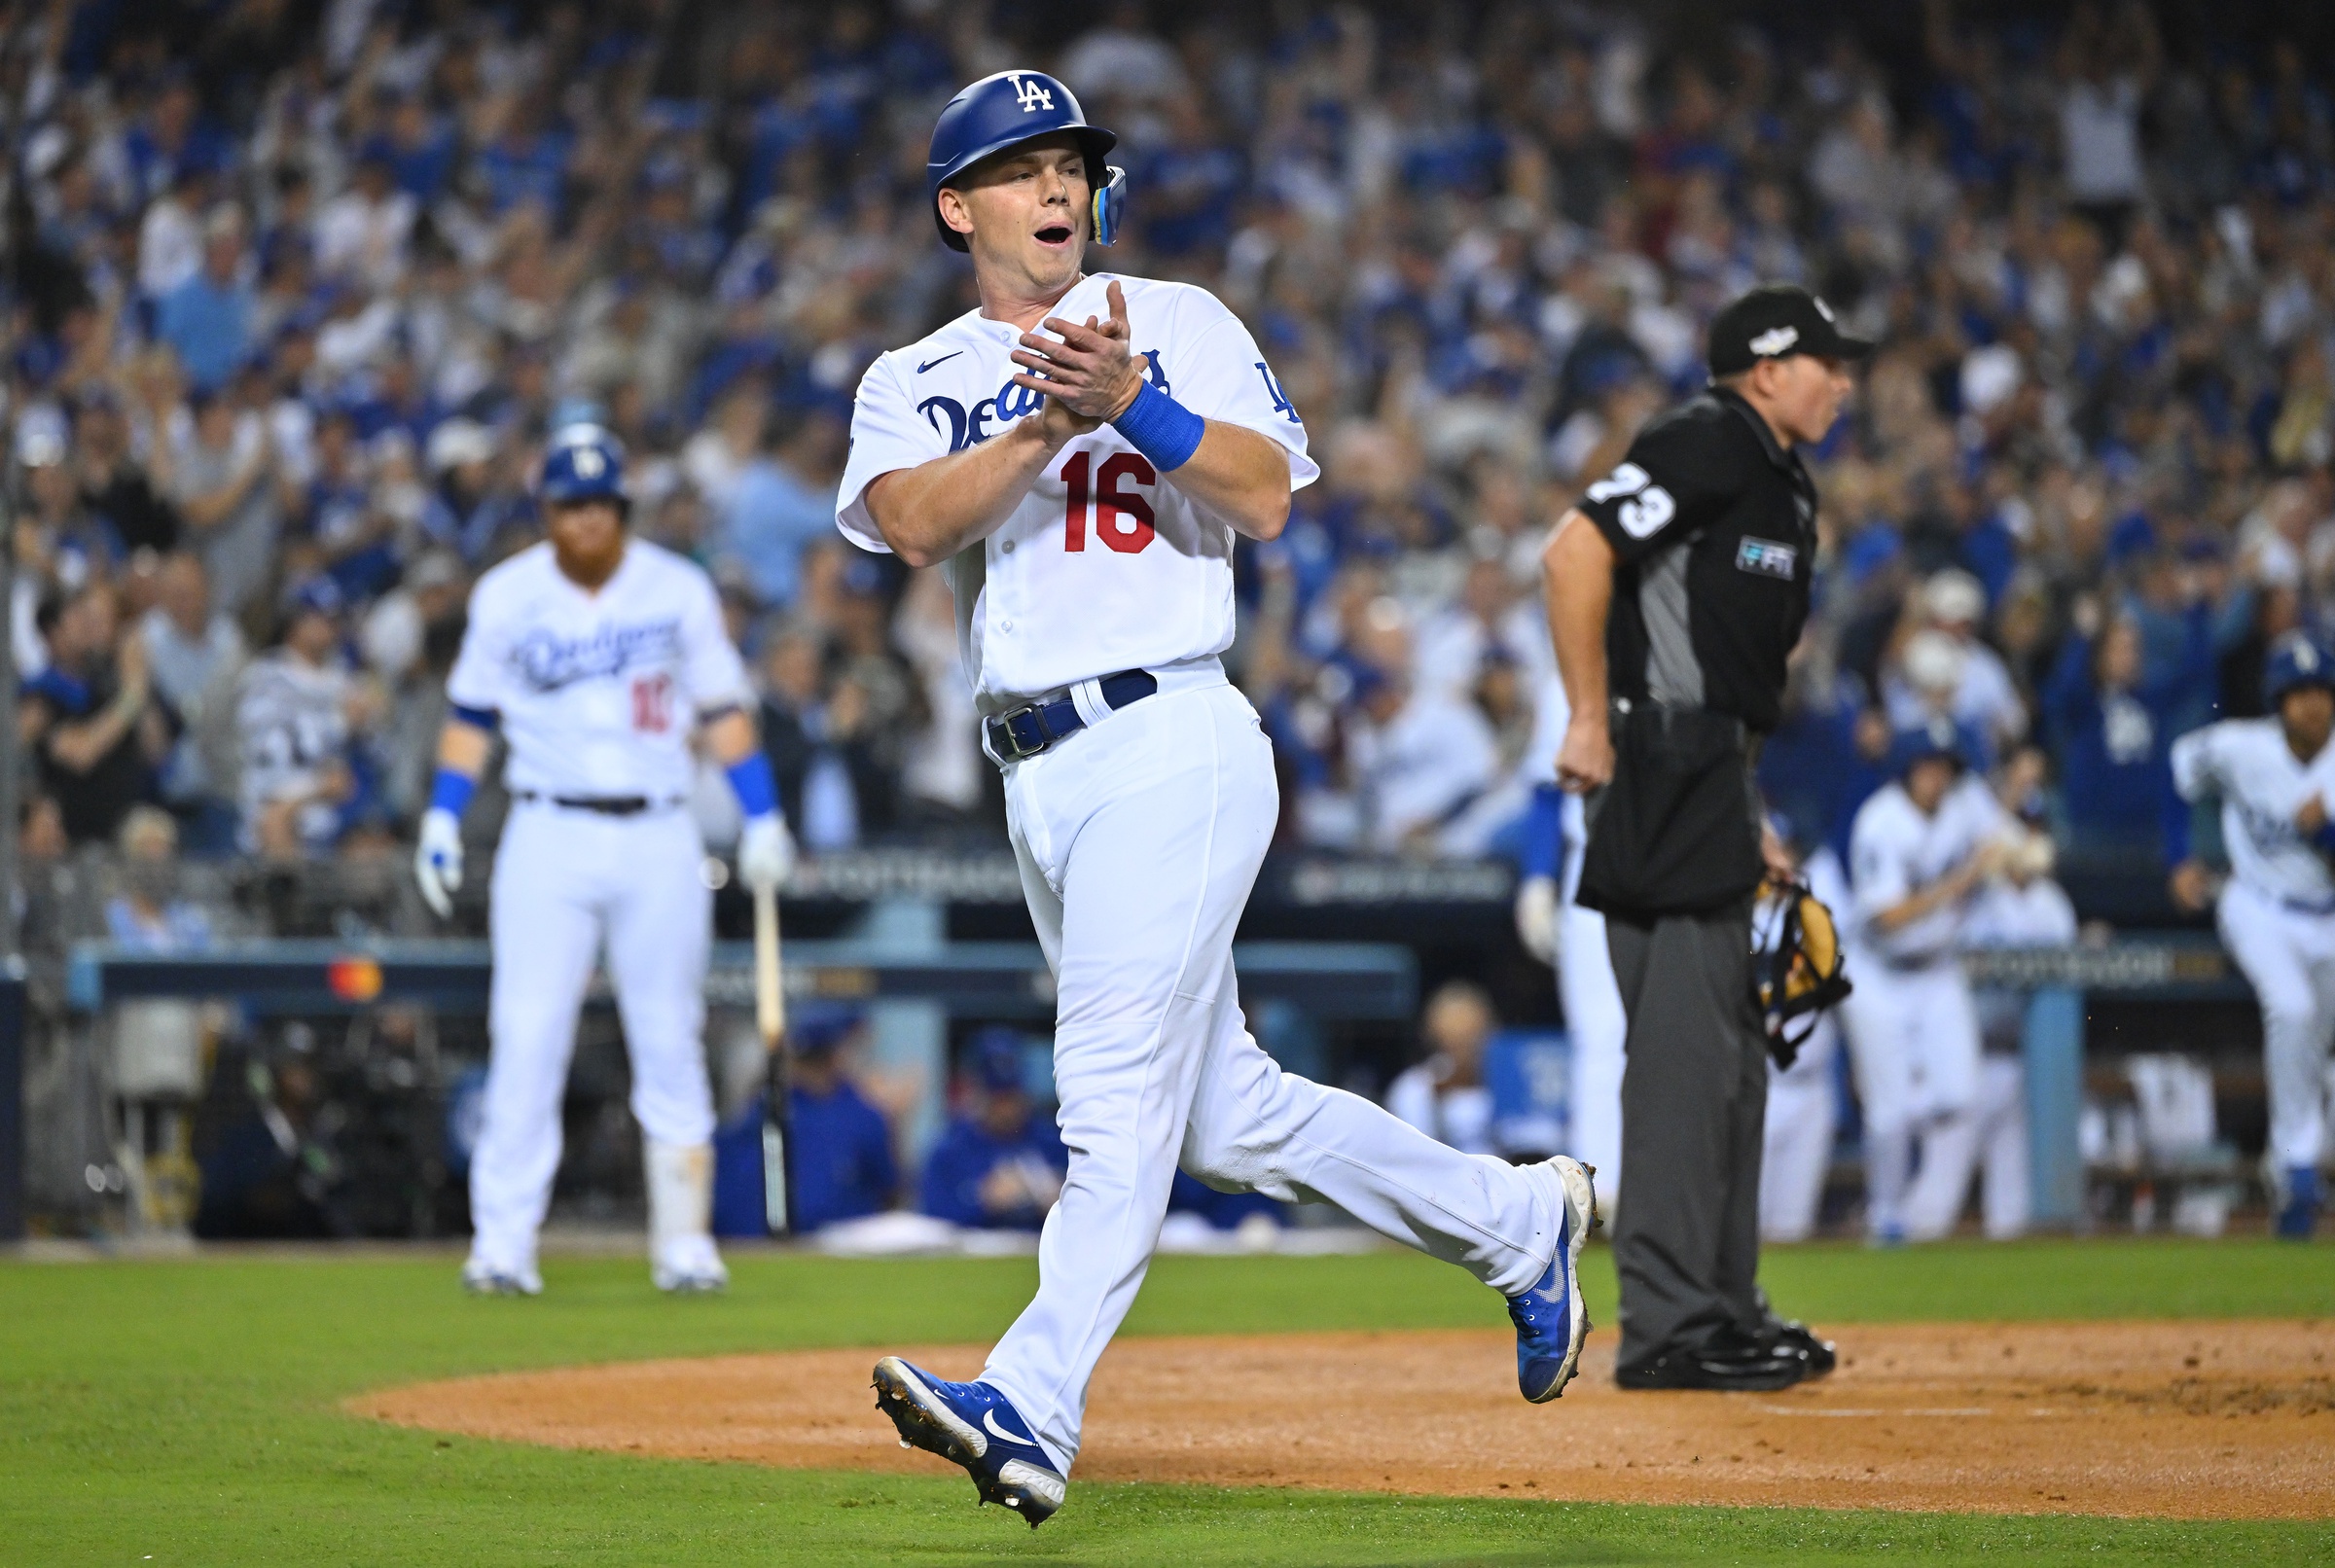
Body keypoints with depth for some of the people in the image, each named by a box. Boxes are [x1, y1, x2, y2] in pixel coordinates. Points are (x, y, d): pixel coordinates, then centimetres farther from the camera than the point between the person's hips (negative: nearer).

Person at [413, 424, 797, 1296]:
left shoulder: (678, 591, 4)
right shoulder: (506, 597, 3)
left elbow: (723, 708, 8)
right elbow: (473, 714, 10)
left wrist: (762, 818, 2)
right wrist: (442, 818, 1)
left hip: (659, 839, 1)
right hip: (548, 836, -1)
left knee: (670, 1043, 2)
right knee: (526, 1039, -8)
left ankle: (683, 1241, 9)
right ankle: (502, 1242, -6)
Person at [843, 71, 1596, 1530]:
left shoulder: (1179, 320, 6)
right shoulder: (913, 384, 14)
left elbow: (1267, 496, -7)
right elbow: (913, 522, -8)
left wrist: (1133, 400, -19)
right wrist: (1042, 418, -20)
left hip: (1169, 743, -6)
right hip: (1038, 780, 6)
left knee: (1119, 1095, -15)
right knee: (1225, 1114, 11)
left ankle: (1034, 1411, -23)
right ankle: (1514, 1219, 28)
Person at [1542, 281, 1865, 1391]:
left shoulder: (1781, 485, 22)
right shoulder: (1706, 444, -9)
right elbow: (1574, 553, -20)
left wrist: (1745, 824, 20)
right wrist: (1591, 722, -21)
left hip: (1709, 787, 11)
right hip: (1659, 770, -11)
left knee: (1727, 1054, 14)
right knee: (1686, 1049, -12)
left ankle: (1724, 1310, 21)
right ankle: (1667, 1327, -11)